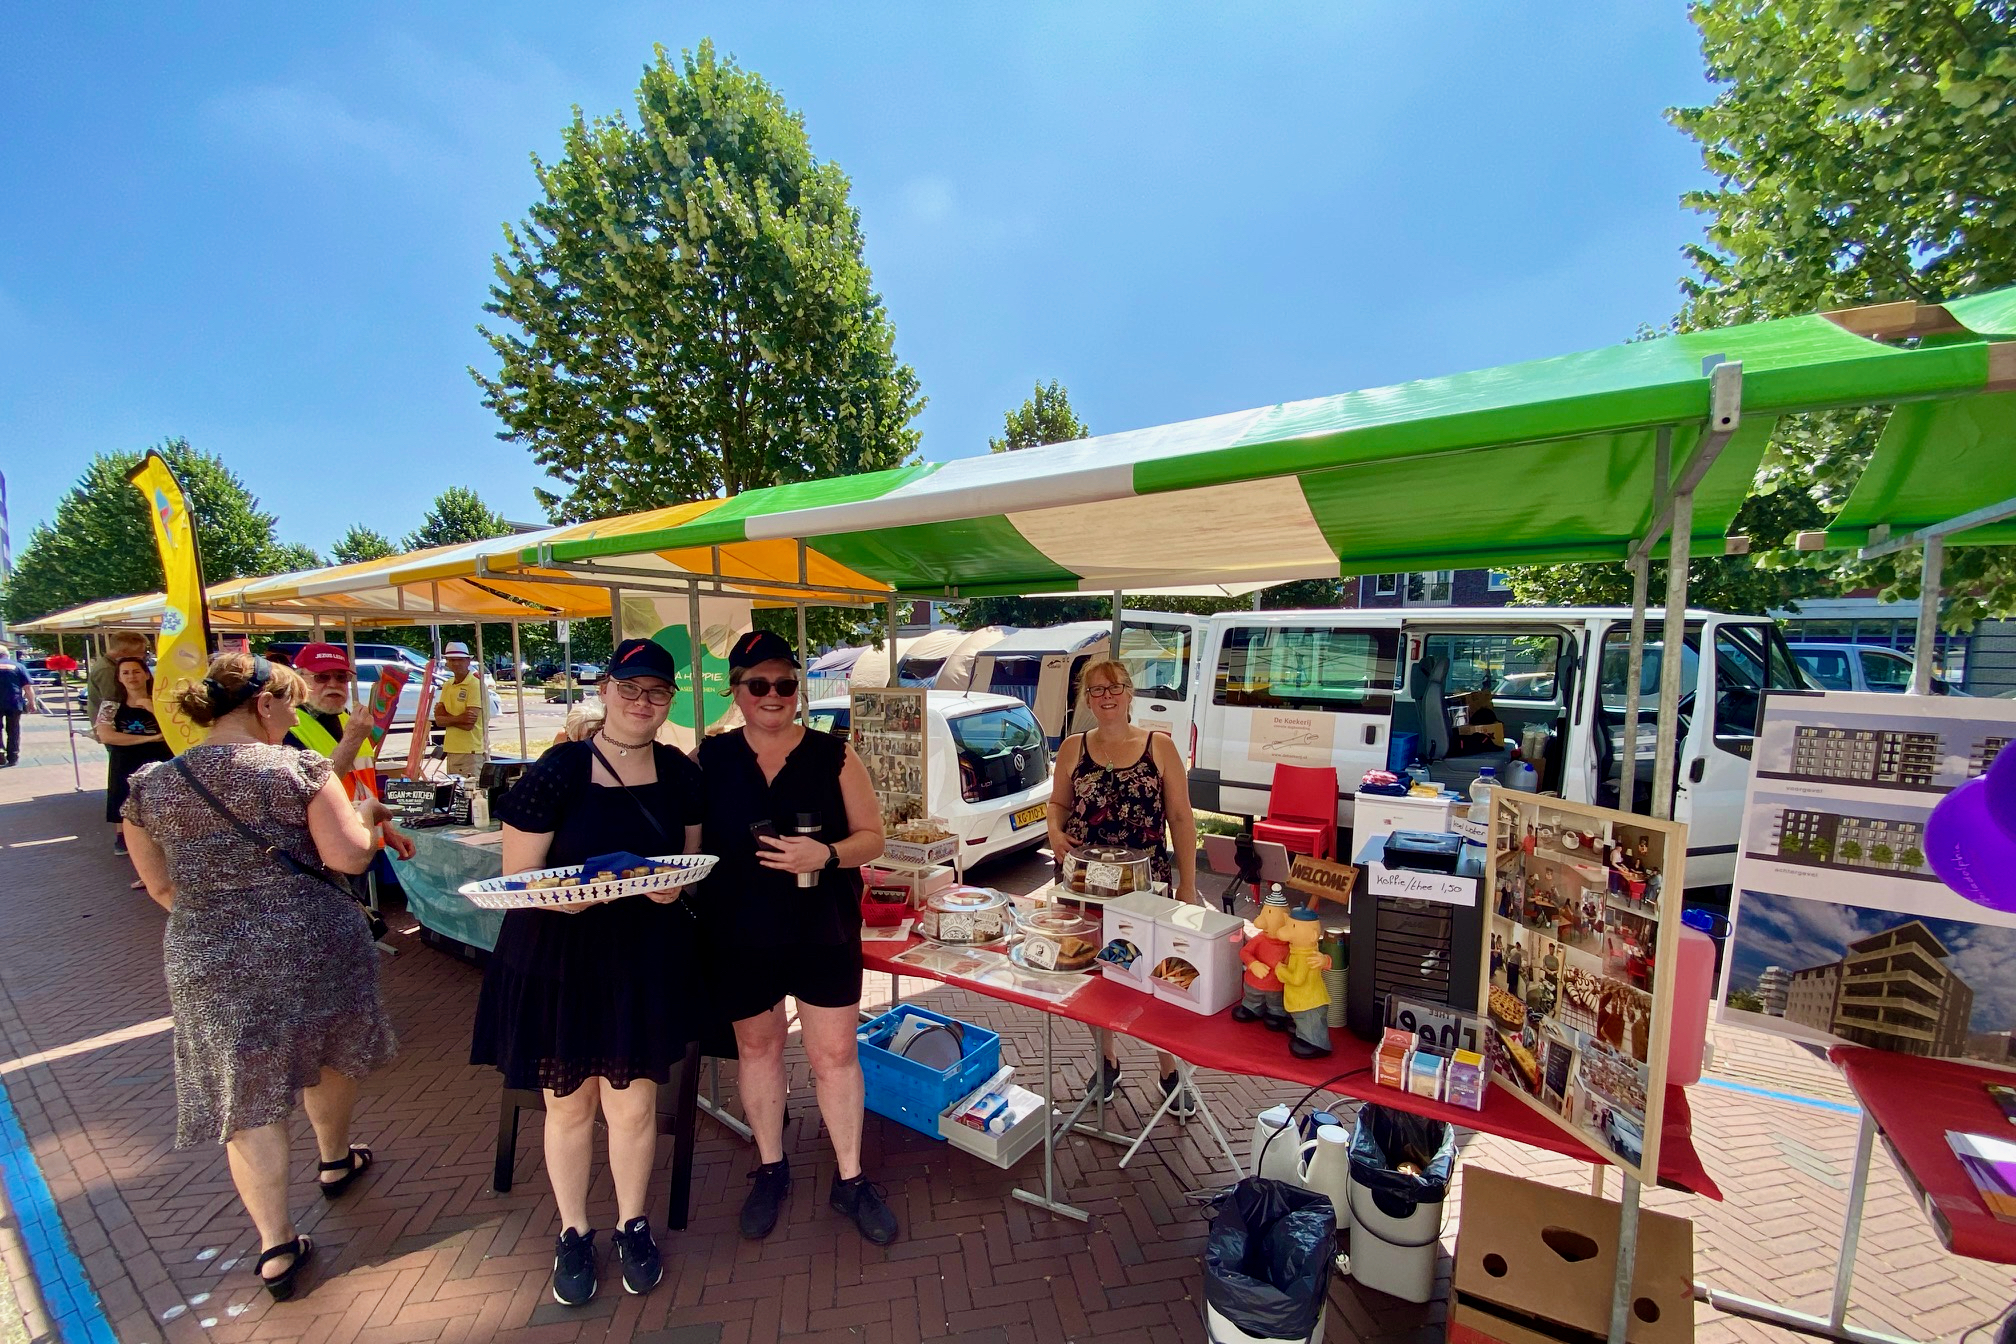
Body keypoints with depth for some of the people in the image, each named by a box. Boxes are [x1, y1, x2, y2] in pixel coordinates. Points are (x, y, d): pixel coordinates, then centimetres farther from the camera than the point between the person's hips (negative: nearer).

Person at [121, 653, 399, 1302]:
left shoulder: (150, 785, 0)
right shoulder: (298, 768, -13)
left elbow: (160, 887, 10)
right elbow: (348, 856, -16)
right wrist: (364, 814, 2)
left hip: (209, 959, 2)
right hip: (313, 944, -2)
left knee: (247, 1096, 11)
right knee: (328, 1054, 24)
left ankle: (276, 1245, 15)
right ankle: (336, 1160, 46)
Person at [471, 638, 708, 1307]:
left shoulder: (681, 774, -1)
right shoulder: (556, 771, -12)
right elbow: (518, 878, -9)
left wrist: (674, 884, -12)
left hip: (648, 958, 2)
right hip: (560, 959, -2)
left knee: (633, 1103, 12)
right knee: (568, 1103, 16)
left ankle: (632, 1224, 40)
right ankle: (574, 1232, 43)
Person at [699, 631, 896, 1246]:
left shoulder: (835, 757, -6)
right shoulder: (710, 759, -2)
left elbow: (872, 837, -5)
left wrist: (826, 855, -21)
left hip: (824, 933, -1)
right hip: (739, 935, 2)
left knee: (835, 1054, 7)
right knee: (758, 1047, 18)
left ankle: (850, 1179, 29)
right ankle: (771, 1169, 41)